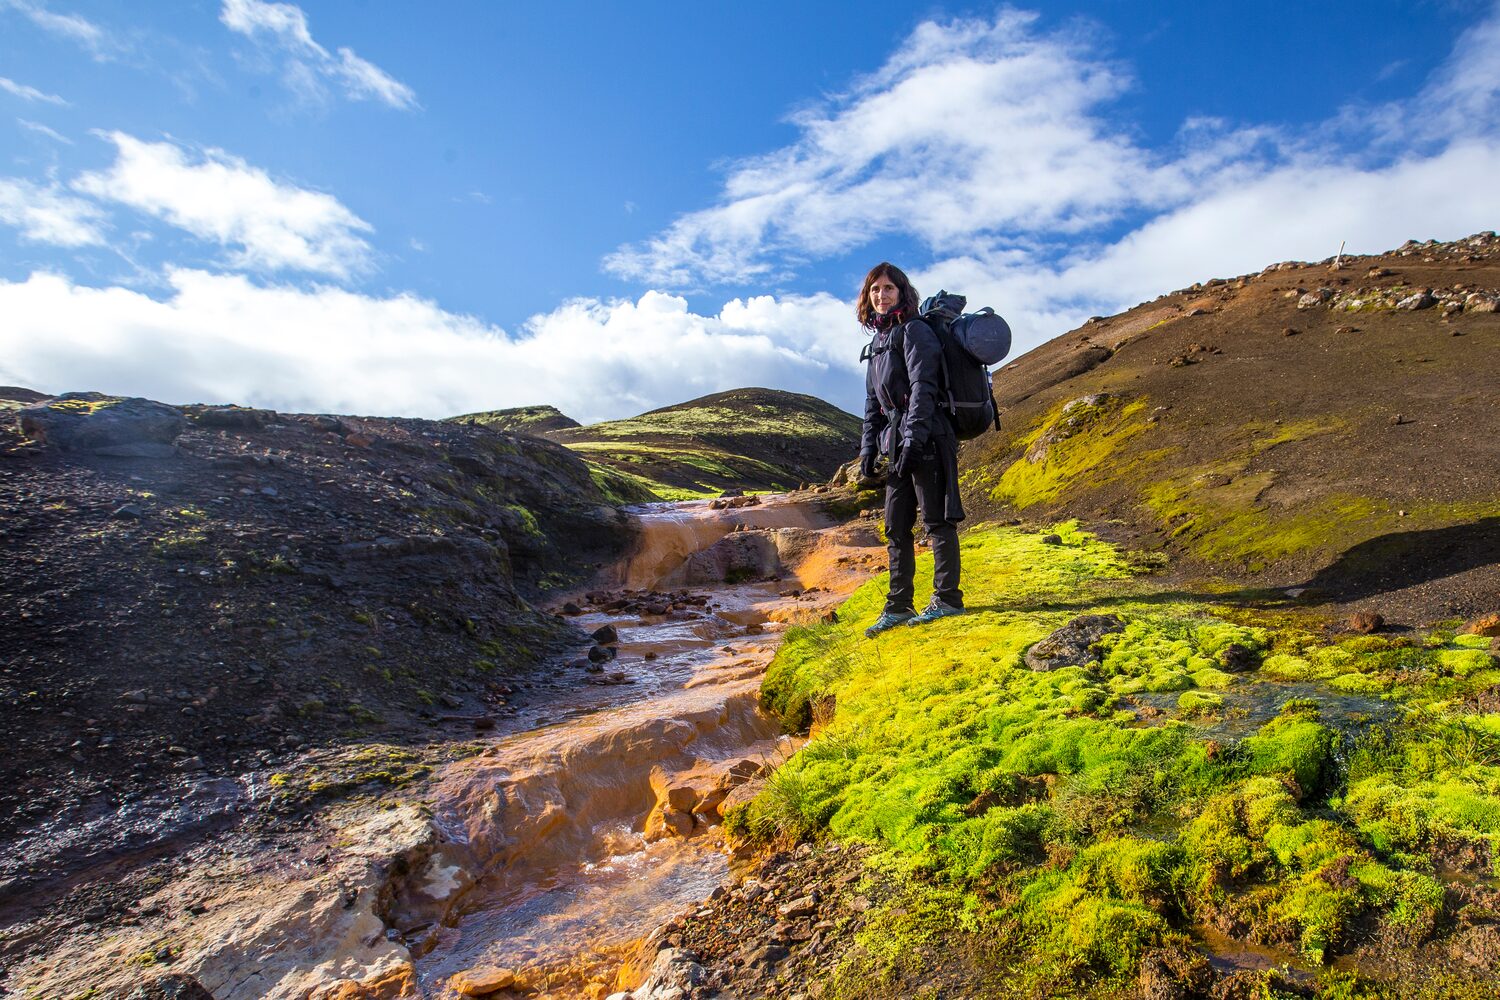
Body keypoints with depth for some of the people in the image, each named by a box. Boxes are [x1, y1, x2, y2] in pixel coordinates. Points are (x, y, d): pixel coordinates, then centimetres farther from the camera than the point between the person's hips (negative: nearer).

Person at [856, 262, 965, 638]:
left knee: (937, 521, -2)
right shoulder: (877, 340, 19)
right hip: (896, 442, 9)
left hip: (927, 438, -9)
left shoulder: (914, 330, -5)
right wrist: (869, 446, 13)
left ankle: (947, 599, 8)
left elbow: (923, 388, -15)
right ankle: (898, 607, 16)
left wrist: (913, 438, -22)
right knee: (895, 527, 9)